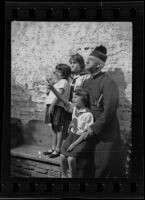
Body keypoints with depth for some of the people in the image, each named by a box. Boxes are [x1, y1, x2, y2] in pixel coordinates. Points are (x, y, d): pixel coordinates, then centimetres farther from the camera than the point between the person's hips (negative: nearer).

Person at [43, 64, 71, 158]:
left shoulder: (63, 82, -8)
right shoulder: (59, 82, 24)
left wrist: (52, 105, -22)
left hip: (58, 107, -10)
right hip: (53, 106, 10)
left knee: (58, 128, -7)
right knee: (54, 127, 13)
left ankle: (57, 150, -5)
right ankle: (53, 148, 19)